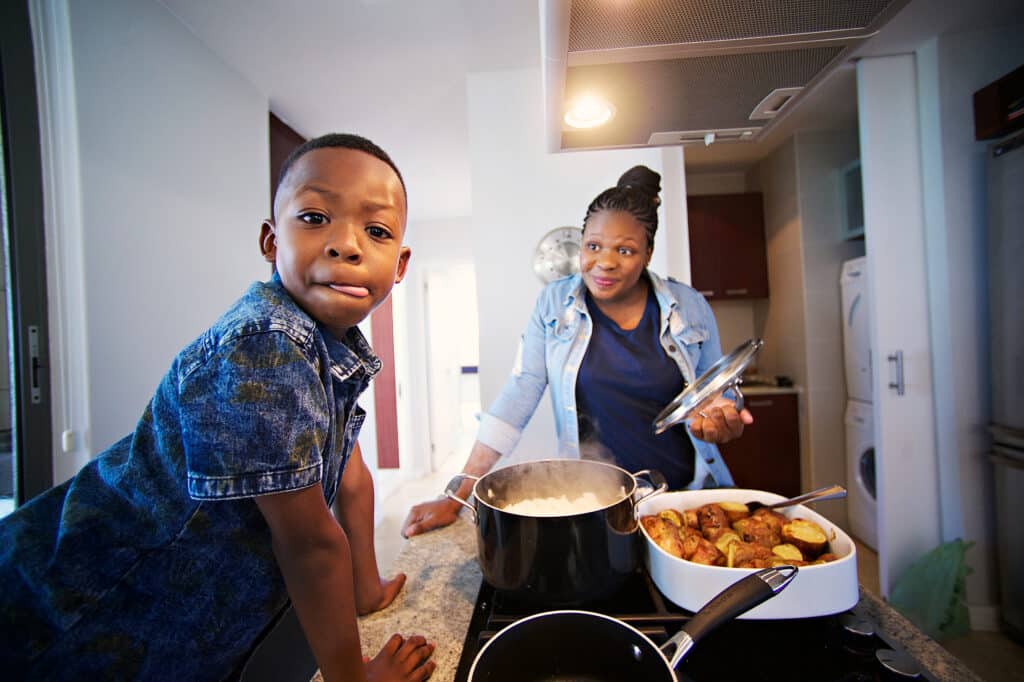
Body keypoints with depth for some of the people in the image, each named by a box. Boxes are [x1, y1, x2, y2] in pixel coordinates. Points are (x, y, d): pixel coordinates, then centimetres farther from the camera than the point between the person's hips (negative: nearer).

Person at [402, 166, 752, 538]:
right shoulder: (554, 302, -4)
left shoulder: (691, 307, -1)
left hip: (687, 492, 1)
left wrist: (722, 419, -14)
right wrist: (456, 498, -13)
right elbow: (517, 398, -8)